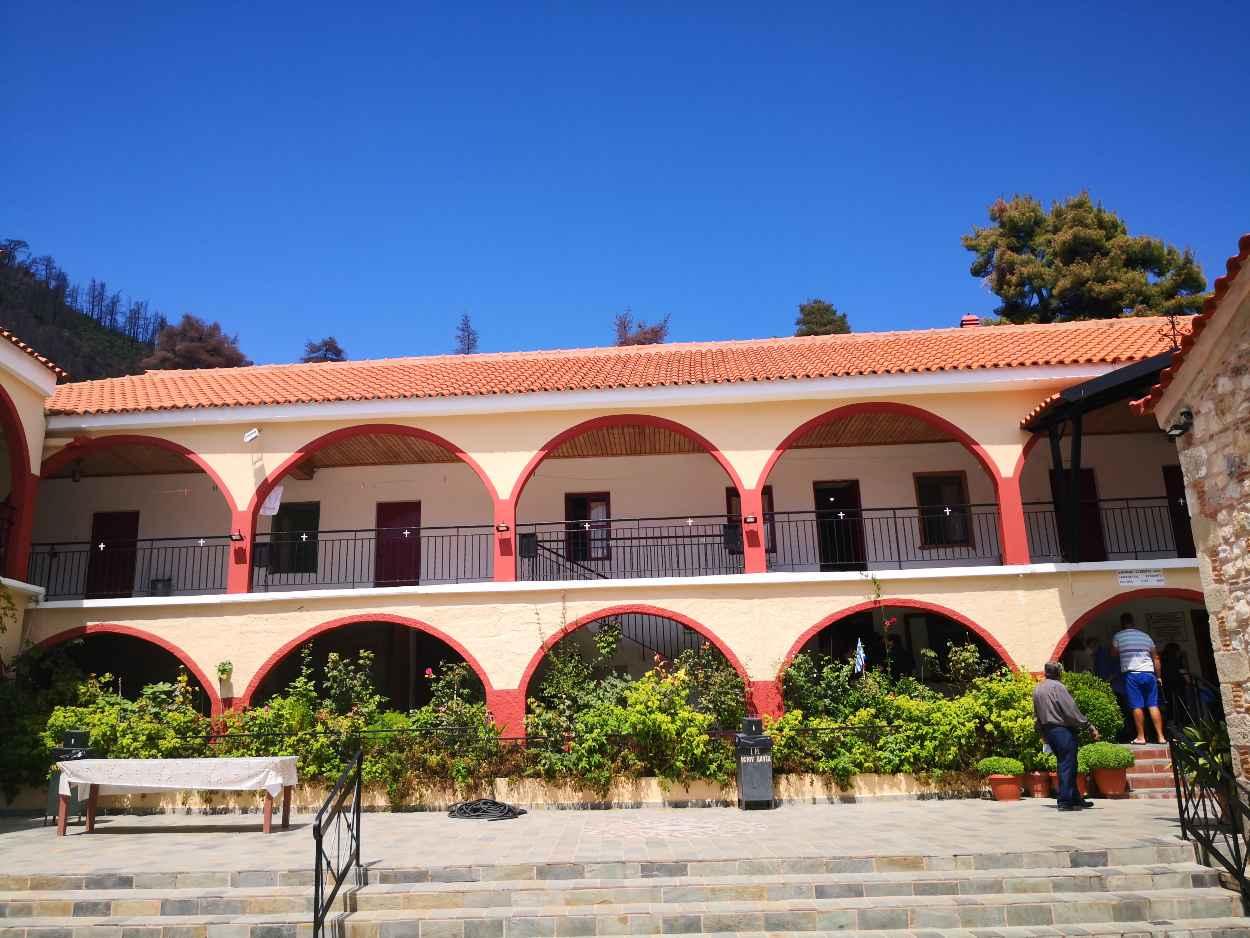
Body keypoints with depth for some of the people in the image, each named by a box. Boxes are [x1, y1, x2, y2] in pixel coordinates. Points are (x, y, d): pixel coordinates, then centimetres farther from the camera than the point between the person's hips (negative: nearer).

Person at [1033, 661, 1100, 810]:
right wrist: (1089, 726, -10)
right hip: (1063, 729, -8)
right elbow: (1071, 709, -16)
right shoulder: (1057, 686, -12)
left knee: (1063, 764, 15)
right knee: (1067, 765, -5)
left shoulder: (1037, 689, 13)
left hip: (1047, 730, 8)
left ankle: (1076, 799, 21)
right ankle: (1065, 801, -6)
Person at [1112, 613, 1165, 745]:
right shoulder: (1146, 636, 15)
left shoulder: (1118, 636, 4)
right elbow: (1156, 658, 16)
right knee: (1153, 705, 4)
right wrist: (1158, 676, 21)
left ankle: (1141, 737, -2)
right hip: (1149, 673, 4)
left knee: (1137, 706, -3)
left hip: (1132, 674, -3)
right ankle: (1160, 736, 2)